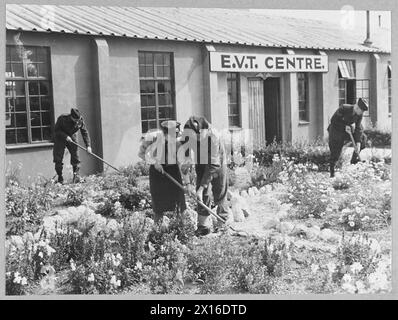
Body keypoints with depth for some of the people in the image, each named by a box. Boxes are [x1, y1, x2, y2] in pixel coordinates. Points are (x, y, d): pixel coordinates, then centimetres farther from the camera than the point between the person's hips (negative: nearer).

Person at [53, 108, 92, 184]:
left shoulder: (80, 121, -20)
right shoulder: (62, 119, -28)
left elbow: (85, 133, -13)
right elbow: (57, 130, -15)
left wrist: (88, 145, -21)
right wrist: (65, 136, -29)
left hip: (72, 138, 2)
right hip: (60, 138, -2)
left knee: (75, 155, -12)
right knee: (58, 158, -5)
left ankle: (76, 174, -4)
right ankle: (60, 177, 5)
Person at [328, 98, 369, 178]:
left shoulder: (360, 114, -14)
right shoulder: (343, 108, -28)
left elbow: (358, 128, -15)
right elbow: (333, 120, -21)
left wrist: (358, 142, -24)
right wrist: (344, 126, -28)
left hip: (347, 129, 5)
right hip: (336, 130, -5)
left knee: (363, 137, -10)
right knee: (335, 153, -6)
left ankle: (354, 158, 0)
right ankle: (332, 173, 6)